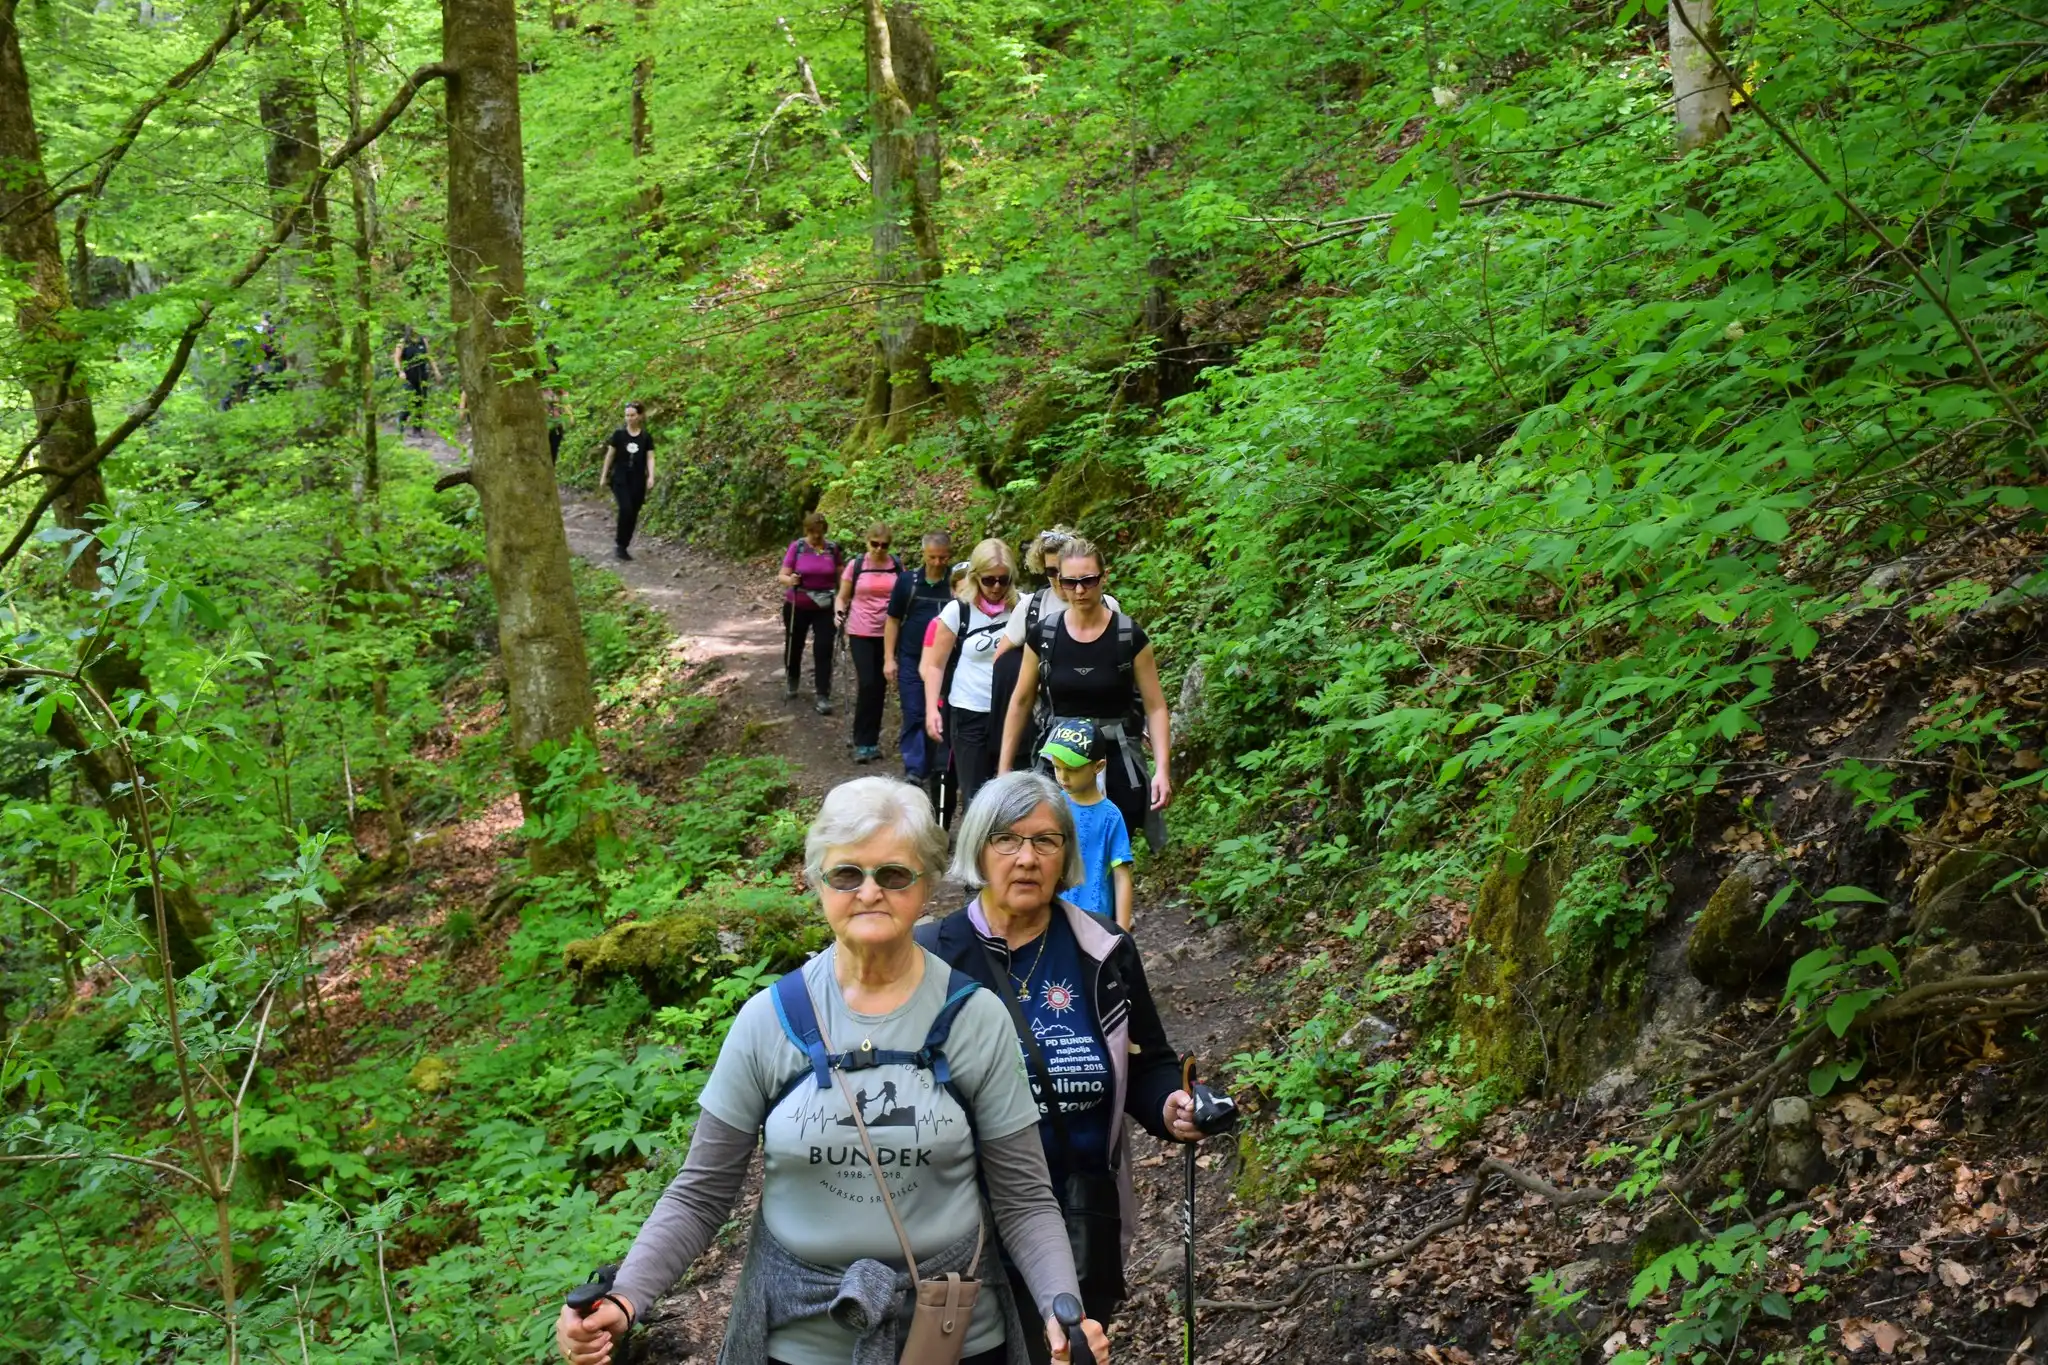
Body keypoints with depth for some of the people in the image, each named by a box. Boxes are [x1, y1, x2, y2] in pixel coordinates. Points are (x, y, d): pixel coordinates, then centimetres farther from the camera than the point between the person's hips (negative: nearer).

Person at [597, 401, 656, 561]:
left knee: (633, 514, 3)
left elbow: (650, 458, -2)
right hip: (620, 478, -2)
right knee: (626, 509, -19)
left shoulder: (646, 437, 2)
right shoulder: (619, 434, -1)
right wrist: (604, 476, 6)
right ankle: (620, 545, -8)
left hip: (638, 481, 2)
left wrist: (651, 477, -16)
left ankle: (624, 546, 14)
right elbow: (610, 455, 5)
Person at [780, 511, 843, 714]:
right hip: (797, 607, 0)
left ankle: (823, 696, -5)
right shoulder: (796, 547, -8)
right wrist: (789, 580, -30)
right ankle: (792, 683, 40)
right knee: (794, 646, 14)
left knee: (824, 650, -7)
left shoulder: (832, 549, -1)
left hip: (824, 608, 0)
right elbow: (782, 576, -8)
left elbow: (839, 576, 8)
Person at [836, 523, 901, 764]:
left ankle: (871, 739, 17)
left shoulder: (897, 566, 2)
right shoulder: (856, 566, -2)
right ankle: (863, 742, -2)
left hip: (887, 633, 2)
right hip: (861, 633, -2)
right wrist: (840, 614, -11)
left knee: (880, 686, 6)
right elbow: (843, 597, 7)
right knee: (867, 684, -11)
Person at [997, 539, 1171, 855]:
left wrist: (1163, 769, -13)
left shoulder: (1129, 636, -5)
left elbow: (1155, 707, -3)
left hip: (1117, 766, -1)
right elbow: (1021, 703, 8)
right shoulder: (1044, 635, -1)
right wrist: (1004, 768, 7)